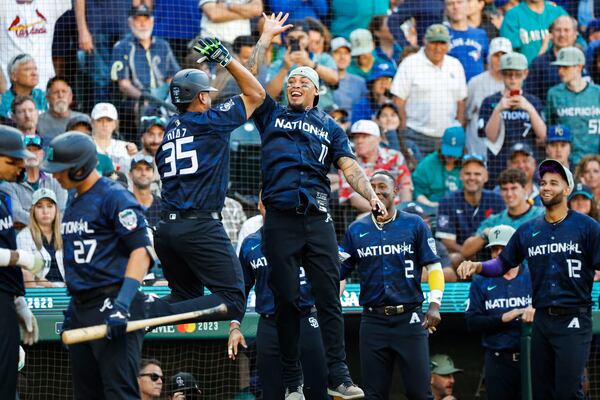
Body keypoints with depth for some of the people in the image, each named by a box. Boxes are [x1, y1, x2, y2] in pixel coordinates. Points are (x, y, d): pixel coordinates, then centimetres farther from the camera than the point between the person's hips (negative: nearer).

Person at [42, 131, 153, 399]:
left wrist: (122, 303, -27)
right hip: (81, 308, 10)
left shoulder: (114, 197, -9)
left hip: (111, 303, -10)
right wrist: (73, 307, 19)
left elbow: (141, 250, -17)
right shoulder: (74, 204, 18)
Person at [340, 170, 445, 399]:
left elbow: (434, 267, 3)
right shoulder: (356, 230, 10)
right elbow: (340, 272, 13)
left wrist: (435, 304, -9)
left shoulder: (414, 225, 4)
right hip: (373, 321, 2)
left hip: (410, 319, -2)